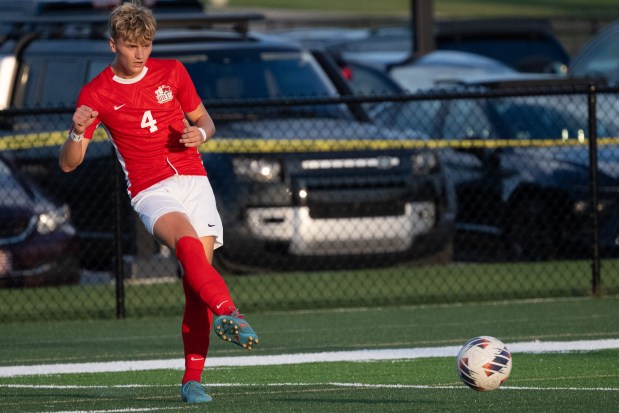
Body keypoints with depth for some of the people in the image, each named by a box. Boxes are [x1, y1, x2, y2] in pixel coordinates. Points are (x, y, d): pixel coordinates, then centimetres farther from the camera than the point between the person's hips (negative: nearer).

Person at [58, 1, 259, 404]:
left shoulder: (171, 72, 8)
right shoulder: (96, 94, 1)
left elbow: (203, 119, 21)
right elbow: (68, 163, 1)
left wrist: (200, 133, -4)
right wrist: (78, 132, -21)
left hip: (194, 182, 3)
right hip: (151, 193, -3)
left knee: (196, 278, -8)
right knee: (188, 242, -34)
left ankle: (193, 378, -3)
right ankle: (227, 312, -55)